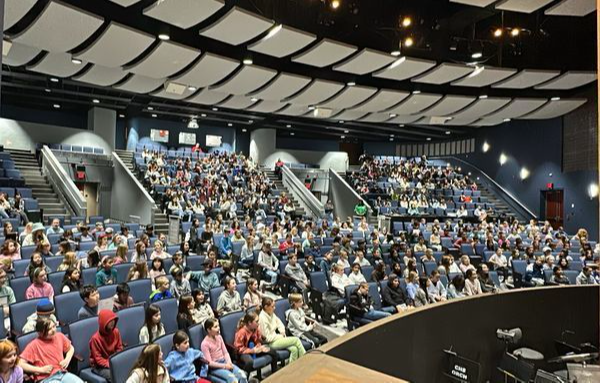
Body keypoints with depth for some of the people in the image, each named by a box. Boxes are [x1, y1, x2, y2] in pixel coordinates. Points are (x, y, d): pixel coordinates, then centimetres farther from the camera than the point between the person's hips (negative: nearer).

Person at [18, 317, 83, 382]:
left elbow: (70, 348, 26)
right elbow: (20, 364, -9)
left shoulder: (60, 336, 9)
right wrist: (41, 370, -11)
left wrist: (67, 360, 7)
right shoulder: (34, 345, -5)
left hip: (63, 374, 4)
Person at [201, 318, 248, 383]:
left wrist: (229, 363, -10)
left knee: (242, 374, -18)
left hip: (224, 362, 6)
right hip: (215, 367, -6)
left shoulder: (219, 337, 4)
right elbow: (209, 363, -15)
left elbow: (225, 352, 9)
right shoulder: (205, 343, -15)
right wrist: (224, 366, -18)